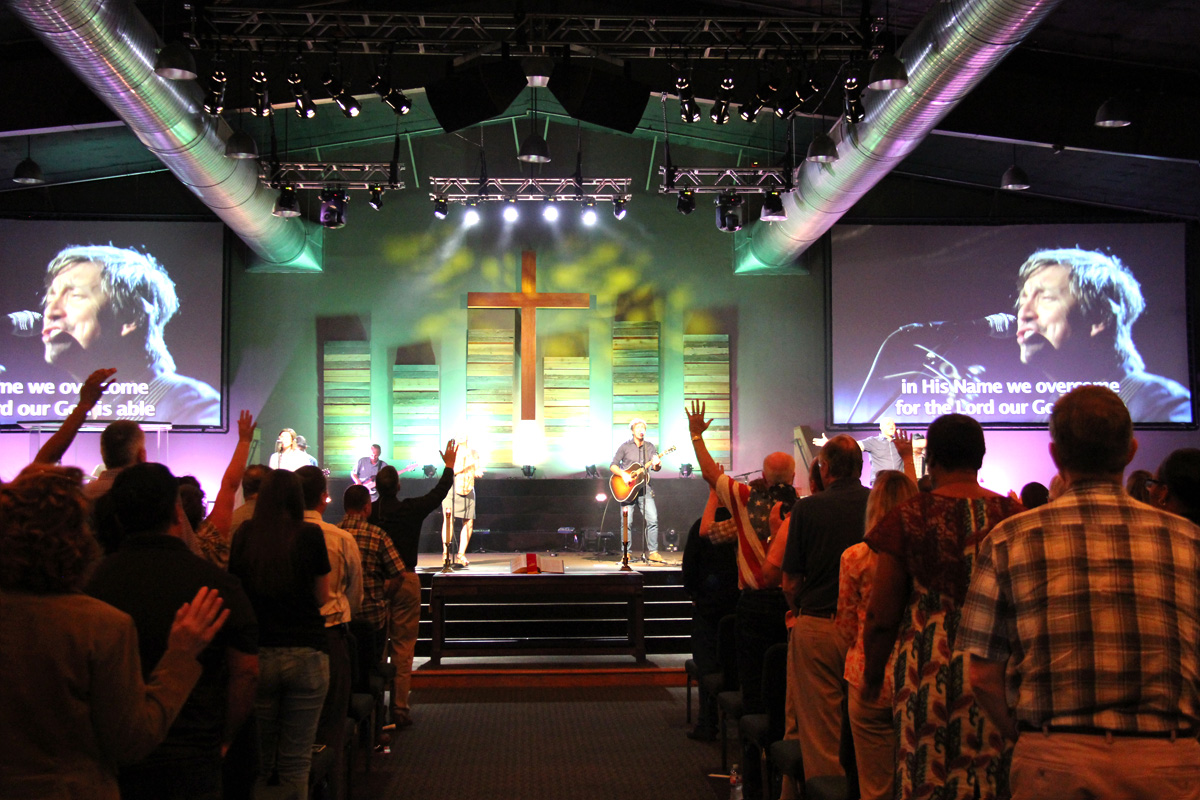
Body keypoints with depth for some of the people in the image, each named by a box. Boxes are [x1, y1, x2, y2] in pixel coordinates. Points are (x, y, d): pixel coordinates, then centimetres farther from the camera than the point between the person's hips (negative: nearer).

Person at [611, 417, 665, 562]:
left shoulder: (650, 447, 10)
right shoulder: (625, 446, 3)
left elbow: (656, 468, 3)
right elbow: (613, 465, 1)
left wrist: (656, 464, -20)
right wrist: (623, 474, -16)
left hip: (644, 487, 2)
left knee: (652, 519, -10)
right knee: (626, 522, -3)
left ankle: (652, 552, -2)